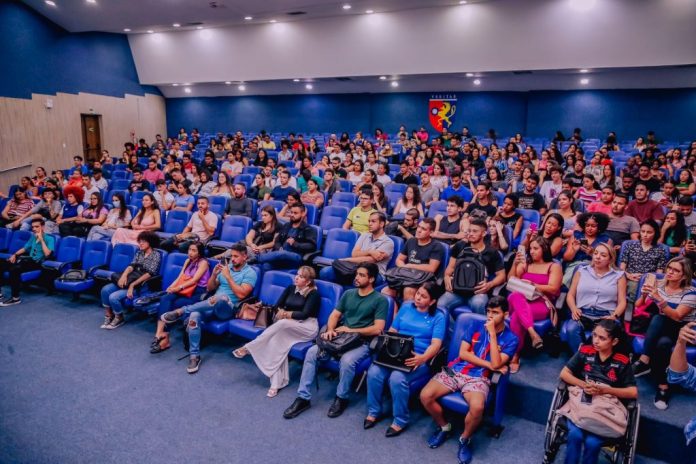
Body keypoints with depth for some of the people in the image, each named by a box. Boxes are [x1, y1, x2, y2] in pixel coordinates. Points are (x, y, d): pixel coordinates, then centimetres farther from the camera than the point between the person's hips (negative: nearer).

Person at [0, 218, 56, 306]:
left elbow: (47, 254, -17)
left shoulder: (49, 238, -3)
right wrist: (14, 255, 9)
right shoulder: (33, 237, 20)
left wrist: (41, 239, -13)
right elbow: (24, 248, 28)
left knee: (14, 269, -33)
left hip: (38, 263, -7)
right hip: (28, 259, 8)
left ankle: (15, 298, -25)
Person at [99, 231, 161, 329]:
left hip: (141, 285, -7)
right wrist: (124, 275, -21)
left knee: (113, 297, -21)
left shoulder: (156, 255, -7)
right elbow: (131, 265, 2)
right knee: (105, 290, -11)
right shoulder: (139, 252, 14)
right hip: (131, 279, 7)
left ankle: (119, 318, 6)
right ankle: (108, 316, 5)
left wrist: (132, 285, -20)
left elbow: (149, 274, -16)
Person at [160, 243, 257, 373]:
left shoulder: (250, 273, -1)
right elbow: (210, 288, 19)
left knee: (221, 297, -41)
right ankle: (194, 355, -18)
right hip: (213, 305, 5)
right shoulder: (226, 267, 18)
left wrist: (228, 276, -14)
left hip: (229, 308, -5)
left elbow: (241, 294, -15)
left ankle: (181, 311, -29)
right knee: (194, 316, -28)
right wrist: (214, 274, 0)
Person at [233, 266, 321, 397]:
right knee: (277, 339, -30)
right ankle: (277, 383, -32)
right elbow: (278, 306, 8)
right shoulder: (290, 288, 14)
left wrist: (286, 314, -11)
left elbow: (304, 314, -14)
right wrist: (282, 313, -13)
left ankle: (248, 348, -25)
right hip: (288, 326, 5)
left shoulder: (313, 293, -4)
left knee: (282, 323, -35)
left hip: (307, 326, -5)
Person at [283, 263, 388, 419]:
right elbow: (335, 315, 11)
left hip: (363, 342, -5)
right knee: (311, 352, -16)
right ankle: (303, 397, -7)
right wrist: (330, 330, -11)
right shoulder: (348, 294, 12)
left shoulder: (380, 300, -5)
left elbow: (377, 329, -13)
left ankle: (341, 398, -8)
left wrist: (351, 330, -13)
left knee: (347, 360, -35)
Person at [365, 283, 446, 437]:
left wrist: (422, 358, -29)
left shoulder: (438, 317, 1)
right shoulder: (406, 307, 13)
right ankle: (374, 412, 0)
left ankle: (400, 420, -10)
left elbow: (436, 344, -10)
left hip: (419, 359, -4)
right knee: (374, 372, -23)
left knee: (397, 378, -32)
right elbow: (392, 331, 14)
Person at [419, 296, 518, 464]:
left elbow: (496, 364, -13)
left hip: (478, 378, -3)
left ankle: (465, 439, -2)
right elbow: (463, 353, 2)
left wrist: (492, 333, -13)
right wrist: (488, 364, -7)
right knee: (425, 395, -19)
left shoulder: (511, 339, 1)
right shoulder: (476, 325, 9)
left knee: (477, 407, -35)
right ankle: (444, 427, 12)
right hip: (455, 370, 3)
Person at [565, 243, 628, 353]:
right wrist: (574, 309, -7)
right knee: (572, 329, -34)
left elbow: (622, 301, 7)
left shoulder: (618, 275, 16)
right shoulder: (581, 271, 18)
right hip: (583, 314, 1)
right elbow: (570, 295, 14)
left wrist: (614, 316, -13)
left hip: (606, 316, -1)